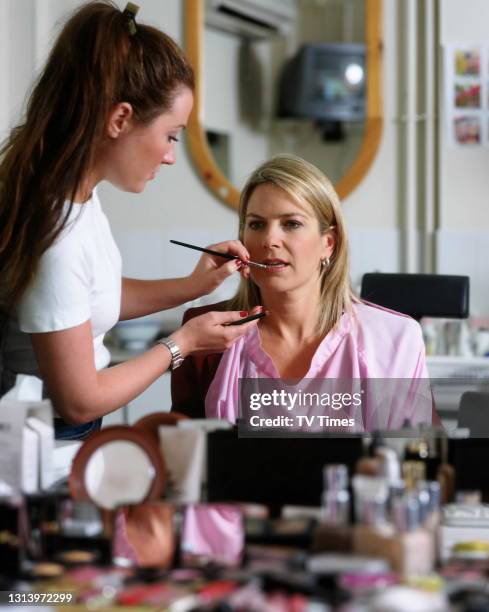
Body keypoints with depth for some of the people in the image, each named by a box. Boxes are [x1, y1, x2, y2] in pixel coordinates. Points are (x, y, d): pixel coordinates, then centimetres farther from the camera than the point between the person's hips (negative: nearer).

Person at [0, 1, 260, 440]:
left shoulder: (74, 188, -5)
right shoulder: (56, 240, -31)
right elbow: (79, 402, -22)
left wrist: (191, 286, 2)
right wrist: (181, 344, -10)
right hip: (48, 440, -8)